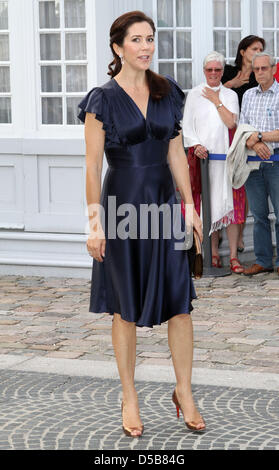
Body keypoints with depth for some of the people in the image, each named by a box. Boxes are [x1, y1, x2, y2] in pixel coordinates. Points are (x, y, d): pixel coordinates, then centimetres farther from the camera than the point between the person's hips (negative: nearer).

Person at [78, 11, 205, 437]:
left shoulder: (167, 93, 7)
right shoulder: (103, 99, -6)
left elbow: (176, 154, 11)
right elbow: (93, 166, -7)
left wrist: (190, 205, 7)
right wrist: (95, 222, -11)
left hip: (164, 205, 4)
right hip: (123, 206, -3)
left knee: (180, 302, 0)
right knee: (126, 309, 5)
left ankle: (184, 392, 14)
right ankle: (129, 398, 18)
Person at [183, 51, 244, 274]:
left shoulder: (230, 95, 10)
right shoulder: (194, 95, 9)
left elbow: (231, 122, -5)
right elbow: (187, 125, 6)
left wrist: (216, 100, -3)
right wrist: (196, 145, -9)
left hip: (225, 155, 0)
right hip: (202, 156, 0)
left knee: (230, 203, -7)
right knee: (207, 205, 0)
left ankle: (233, 256, -7)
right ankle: (214, 253, 12)